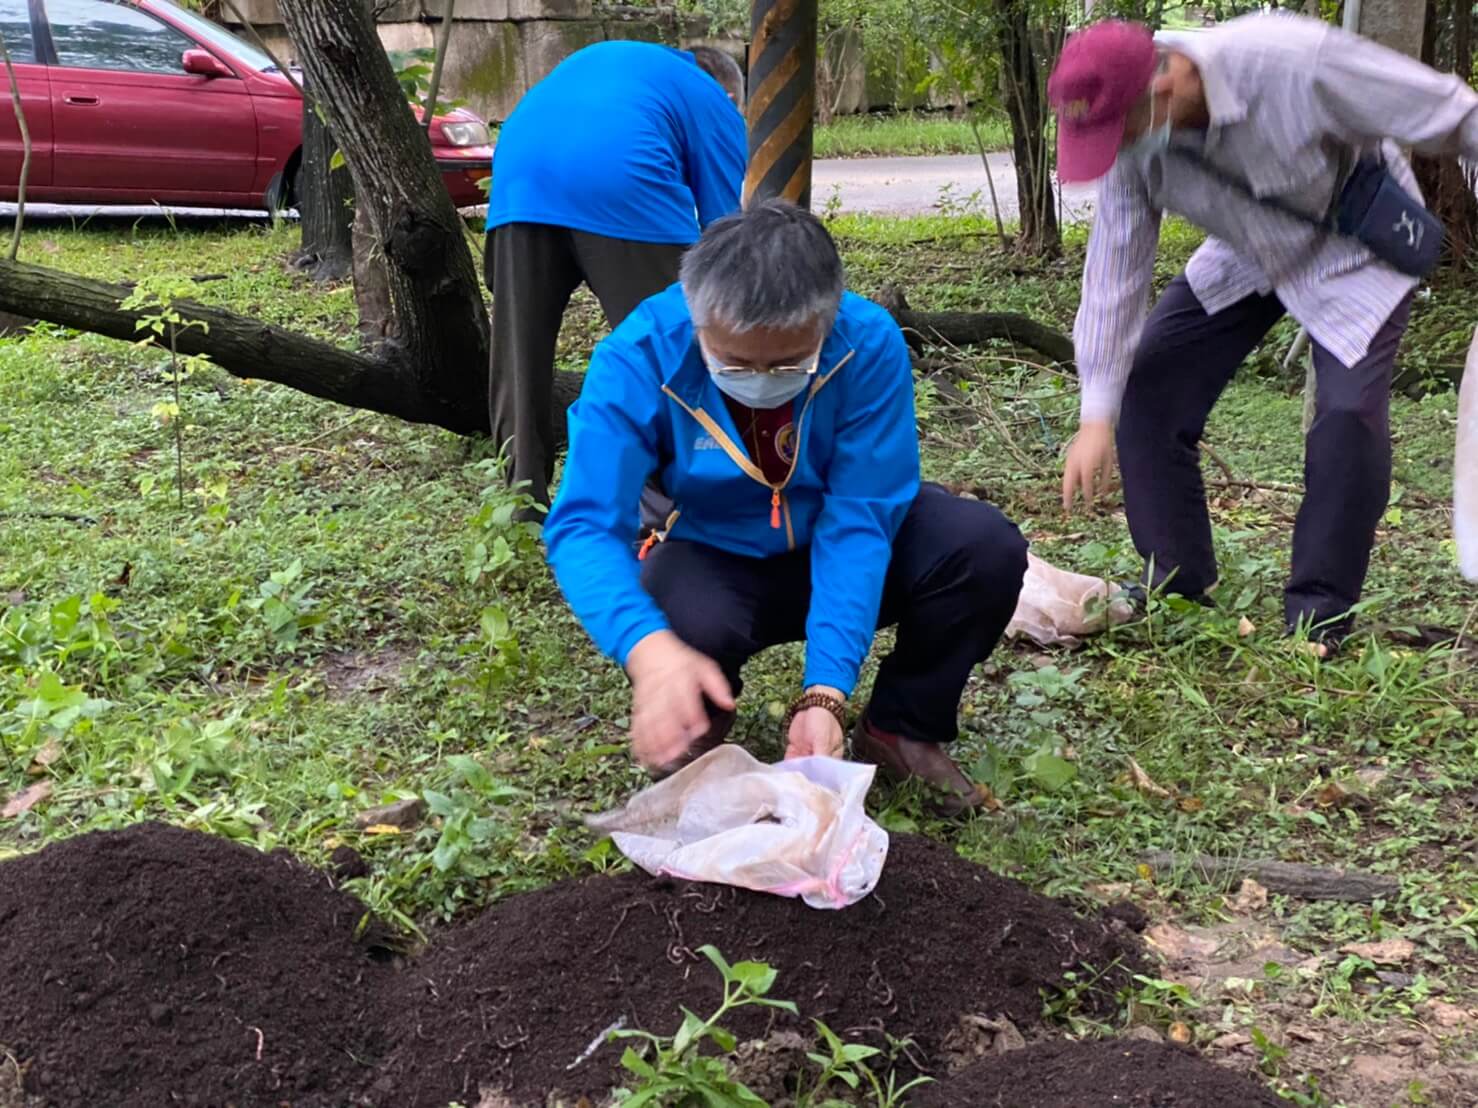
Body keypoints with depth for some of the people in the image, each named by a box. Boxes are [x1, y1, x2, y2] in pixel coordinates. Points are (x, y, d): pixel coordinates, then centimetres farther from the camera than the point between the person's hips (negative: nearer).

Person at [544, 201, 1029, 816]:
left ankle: (900, 729, 2)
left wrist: (825, 689, -36)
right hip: (715, 561, -1)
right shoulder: (639, 357, -27)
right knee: (689, 626, -36)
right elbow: (584, 524, -32)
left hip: (840, 552, 2)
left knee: (986, 547, -24)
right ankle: (693, 730, 3)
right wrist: (648, 646, -53)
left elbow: (860, 518, -26)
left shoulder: (869, 344, -25)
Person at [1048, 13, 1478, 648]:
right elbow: (1115, 267, -16)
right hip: (1248, 250, 5)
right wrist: (1097, 416, -17)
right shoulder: (1129, 129, -22)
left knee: (1350, 411, -21)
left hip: (1356, 245, -5)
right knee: (1145, 390, -4)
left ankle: (1317, 621, -4)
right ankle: (1175, 594, 9)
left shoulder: (1295, 62, -38)